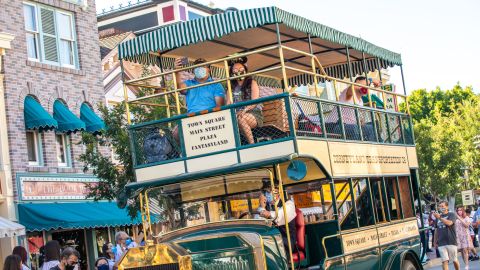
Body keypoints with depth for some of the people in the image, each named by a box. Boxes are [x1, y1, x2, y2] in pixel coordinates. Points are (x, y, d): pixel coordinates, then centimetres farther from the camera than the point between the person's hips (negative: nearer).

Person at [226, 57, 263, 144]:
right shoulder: (232, 87, 20)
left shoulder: (252, 83, 9)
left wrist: (244, 110, -26)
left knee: (240, 118, -38)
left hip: (254, 114, -3)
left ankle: (252, 144, -32)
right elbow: (228, 105, 11)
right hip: (237, 114, 3)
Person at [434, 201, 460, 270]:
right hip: (441, 243, 3)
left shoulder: (451, 215, 0)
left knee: (454, 260, 7)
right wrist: (435, 241, 17)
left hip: (451, 242, -3)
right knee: (444, 261, -4)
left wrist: (439, 218, -25)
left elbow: (449, 223, -22)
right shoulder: (438, 216, 14)